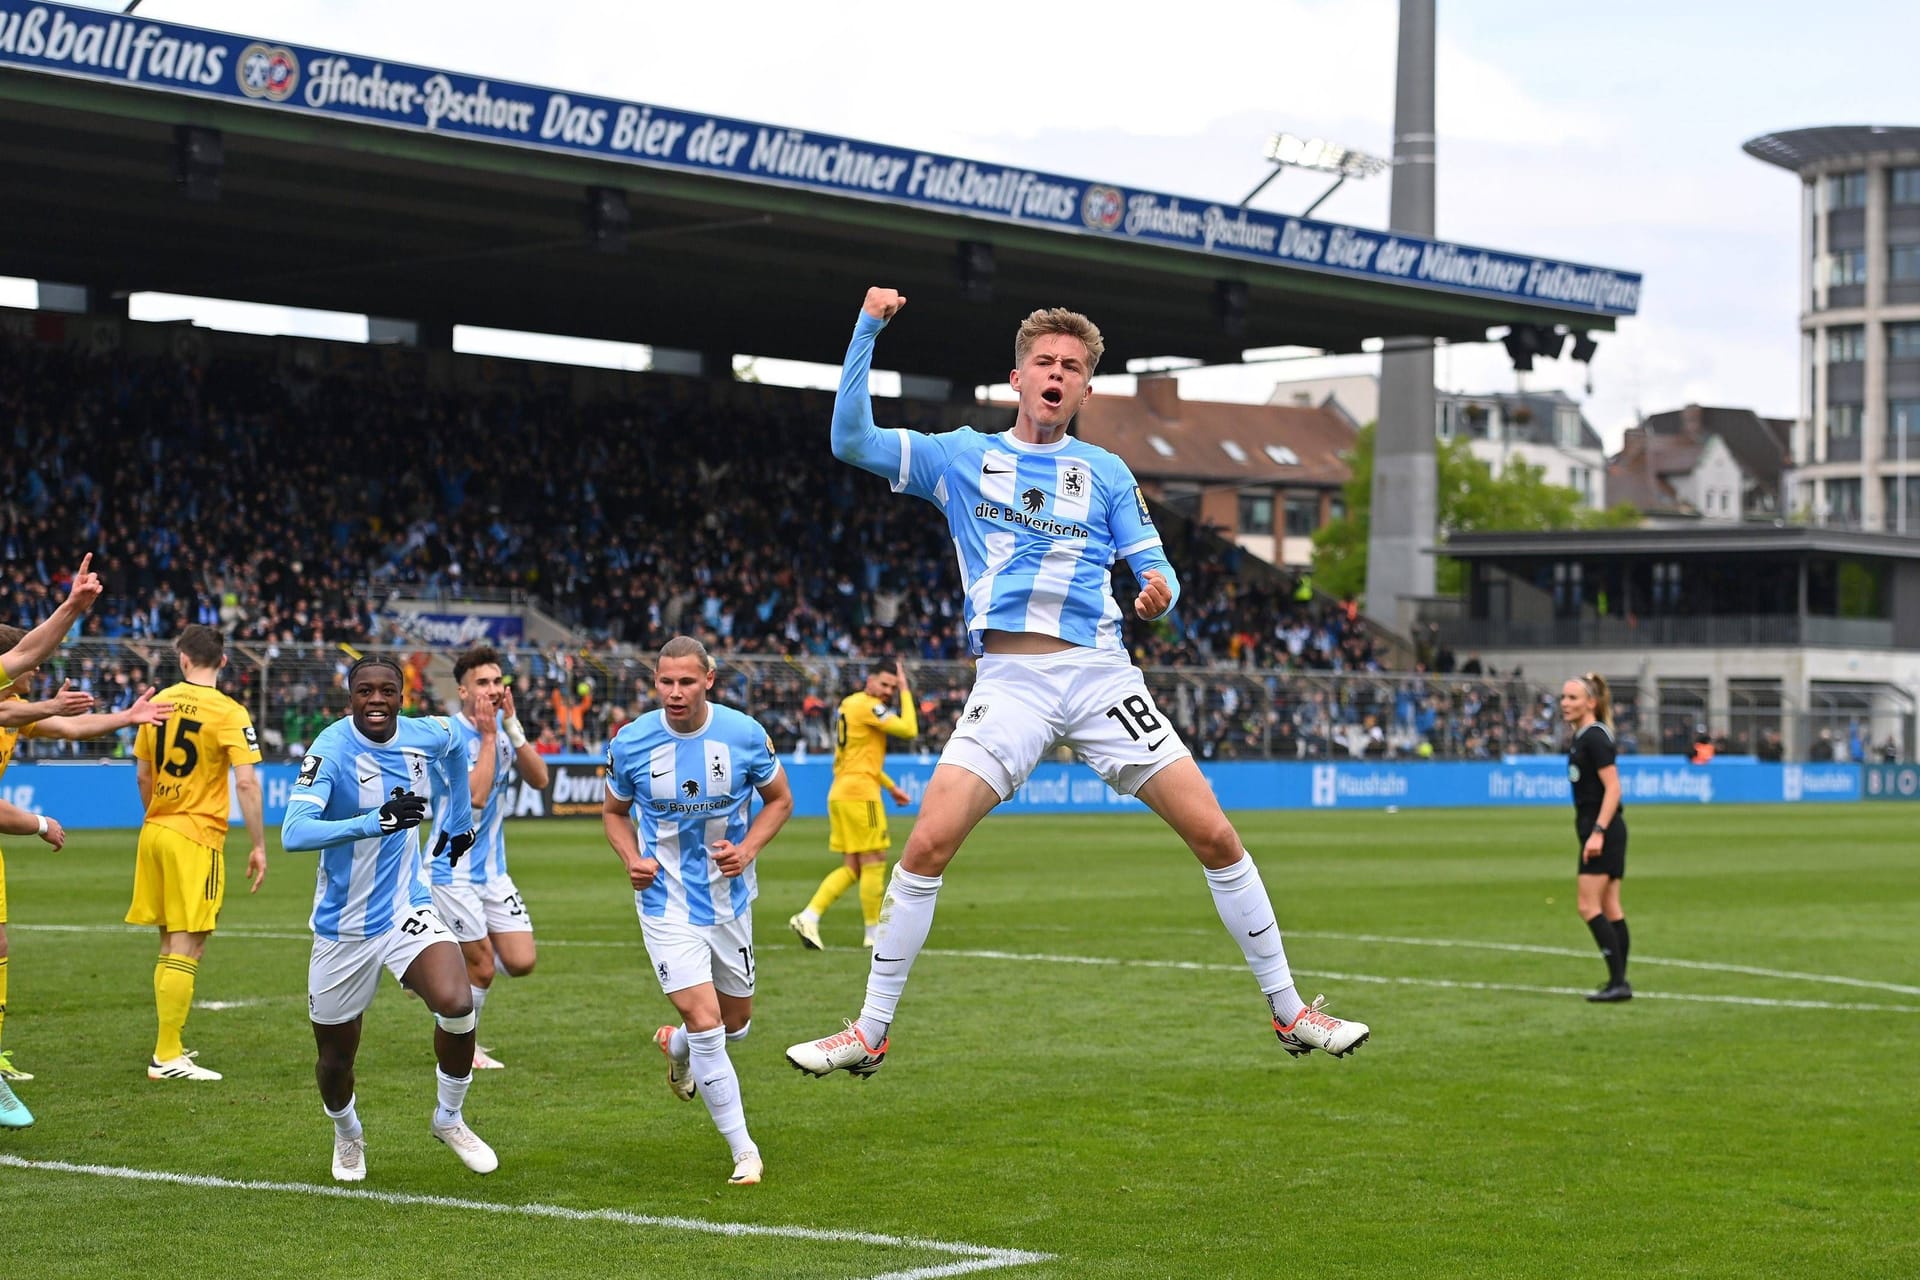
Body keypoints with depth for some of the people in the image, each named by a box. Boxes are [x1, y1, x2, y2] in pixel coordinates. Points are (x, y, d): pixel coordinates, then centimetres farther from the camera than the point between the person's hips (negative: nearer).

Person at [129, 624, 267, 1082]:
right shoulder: (229, 713, -10)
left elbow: (142, 775, 14)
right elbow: (246, 784, -16)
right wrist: (258, 846, -9)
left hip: (154, 832, 6)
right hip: (197, 838, -6)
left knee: (171, 945, 16)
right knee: (187, 949, -3)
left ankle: (169, 1047, 21)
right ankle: (167, 1057, -4)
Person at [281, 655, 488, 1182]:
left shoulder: (428, 737, -5)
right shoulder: (331, 750, -20)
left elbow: (455, 745, 23)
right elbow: (293, 833, -35)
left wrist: (460, 817, 25)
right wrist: (375, 821, -46)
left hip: (407, 911, 2)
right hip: (343, 928, -2)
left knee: (457, 1005, -24)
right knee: (336, 1057, 9)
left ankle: (449, 1119, 3)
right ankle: (347, 1134, 43)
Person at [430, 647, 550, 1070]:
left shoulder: (504, 729, 4)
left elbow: (539, 778, -8)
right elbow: (475, 796, -27)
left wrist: (512, 726, -16)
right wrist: (489, 737, -23)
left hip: (493, 869, 7)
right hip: (454, 871, -7)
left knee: (521, 962, 1)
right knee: (482, 968, -1)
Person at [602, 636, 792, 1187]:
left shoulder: (746, 734, -11)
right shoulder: (631, 743, -11)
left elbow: (779, 799, 4)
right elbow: (614, 811, 7)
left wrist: (747, 849, -13)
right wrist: (632, 859, -12)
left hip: (730, 898, 3)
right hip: (666, 902, -3)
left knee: (735, 1023, 15)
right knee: (705, 1022, -15)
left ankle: (676, 1047, 52)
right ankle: (743, 1151, -2)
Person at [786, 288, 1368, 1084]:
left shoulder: (1106, 473, 13)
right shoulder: (961, 457, 10)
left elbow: (1156, 570, 11)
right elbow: (851, 439, 2)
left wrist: (1161, 593, -13)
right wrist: (868, 330, -6)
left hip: (1100, 676, 1)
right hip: (1009, 681, -1)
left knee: (1215, 837, -5)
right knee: (927, 845, -15)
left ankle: (1290, 1012, 8)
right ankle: (868, 1033, -2)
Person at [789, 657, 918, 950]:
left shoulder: (850, 704, 19)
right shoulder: (867, 706, -11)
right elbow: (909, 730, -18)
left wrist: (891, 787, 29)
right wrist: (906, 691, -8)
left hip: (840, 794, 10)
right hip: (860, 793, -10)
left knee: (851, 868, 9)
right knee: (874, 862, -2)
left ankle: (809, 917, -1)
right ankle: (874, 934, 3)